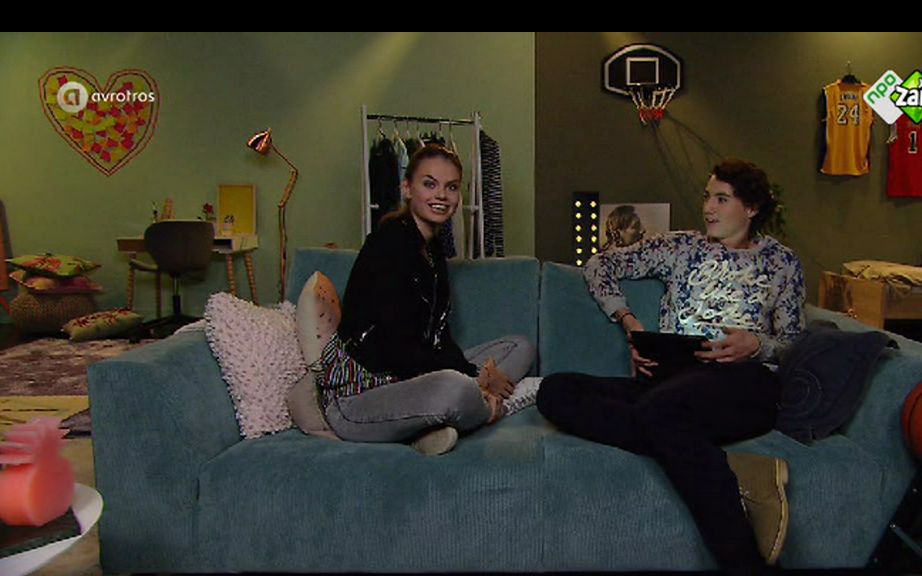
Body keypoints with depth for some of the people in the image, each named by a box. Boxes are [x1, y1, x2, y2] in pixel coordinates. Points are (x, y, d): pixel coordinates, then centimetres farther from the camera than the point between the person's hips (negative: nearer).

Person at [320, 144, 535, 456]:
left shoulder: (433, 248, 12)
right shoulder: (390, 241, -16)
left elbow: (439, 336, 9)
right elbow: (397, 346, -22)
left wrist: (476, 379, -9)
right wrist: (474, 379, -14)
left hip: (406, 379, 10)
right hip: (354, 397, -10)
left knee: (521, 347, 9)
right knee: (454, 387, -40)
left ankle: (436, 426, -12)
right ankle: (489, 408, -2)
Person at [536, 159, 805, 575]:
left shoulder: (781, 261, 19)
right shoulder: (682, 247, 23)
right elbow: (599, 265, 23)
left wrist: (756, 345, -7)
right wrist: (629, 322, 9)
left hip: (742, 383, -4)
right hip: (668, 380, 4)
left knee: (656, 410, -41)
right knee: (555, 391, -26)